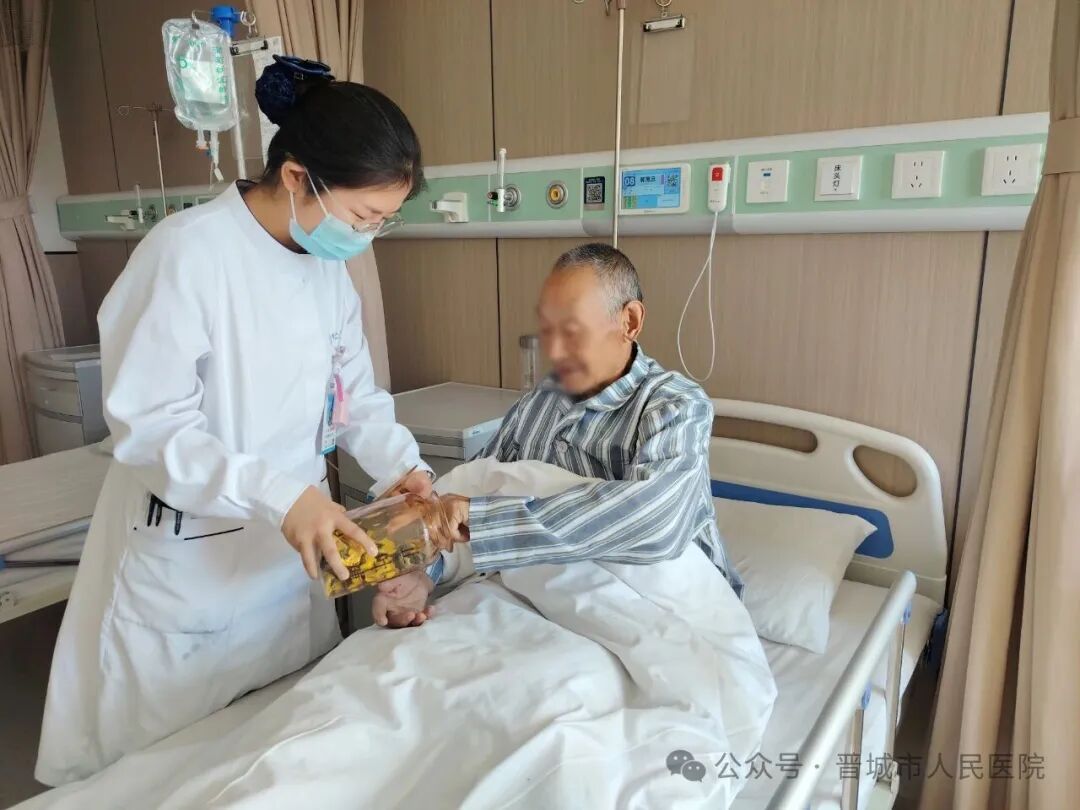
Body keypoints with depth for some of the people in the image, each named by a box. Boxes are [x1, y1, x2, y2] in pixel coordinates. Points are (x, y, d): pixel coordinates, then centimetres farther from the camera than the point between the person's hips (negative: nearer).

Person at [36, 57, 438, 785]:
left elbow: (356, 392, 4)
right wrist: (278, 494, -33)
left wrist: (403, 466, -12)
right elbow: (147, 423, -23)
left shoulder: (327, 267, 3)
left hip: (292, 556, 7)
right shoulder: (187, 251, -22)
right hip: (188, 567, -6)